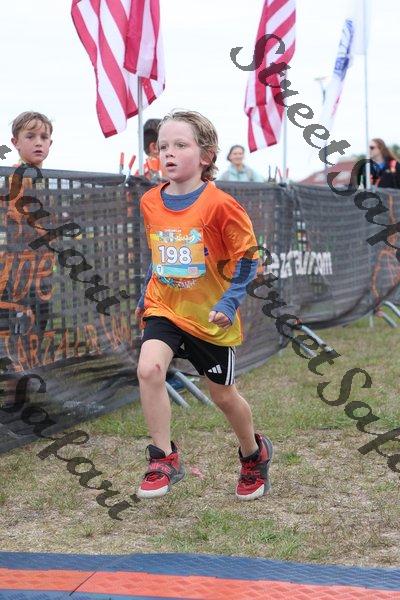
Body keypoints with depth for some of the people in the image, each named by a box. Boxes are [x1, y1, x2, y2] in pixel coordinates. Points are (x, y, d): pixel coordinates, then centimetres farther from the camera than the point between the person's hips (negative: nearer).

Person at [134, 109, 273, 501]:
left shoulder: (218, 204, -17)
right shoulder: (150, 202, -1)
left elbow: (246, 255, -10)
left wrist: (230, 302, -18)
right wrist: (145, 297, 15)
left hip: (209, 316, -3)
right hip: (164, 307, 3)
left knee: (223, 394, 11)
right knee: (149, 368, -23)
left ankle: (254, 454, 39)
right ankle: (164, 459, -11)